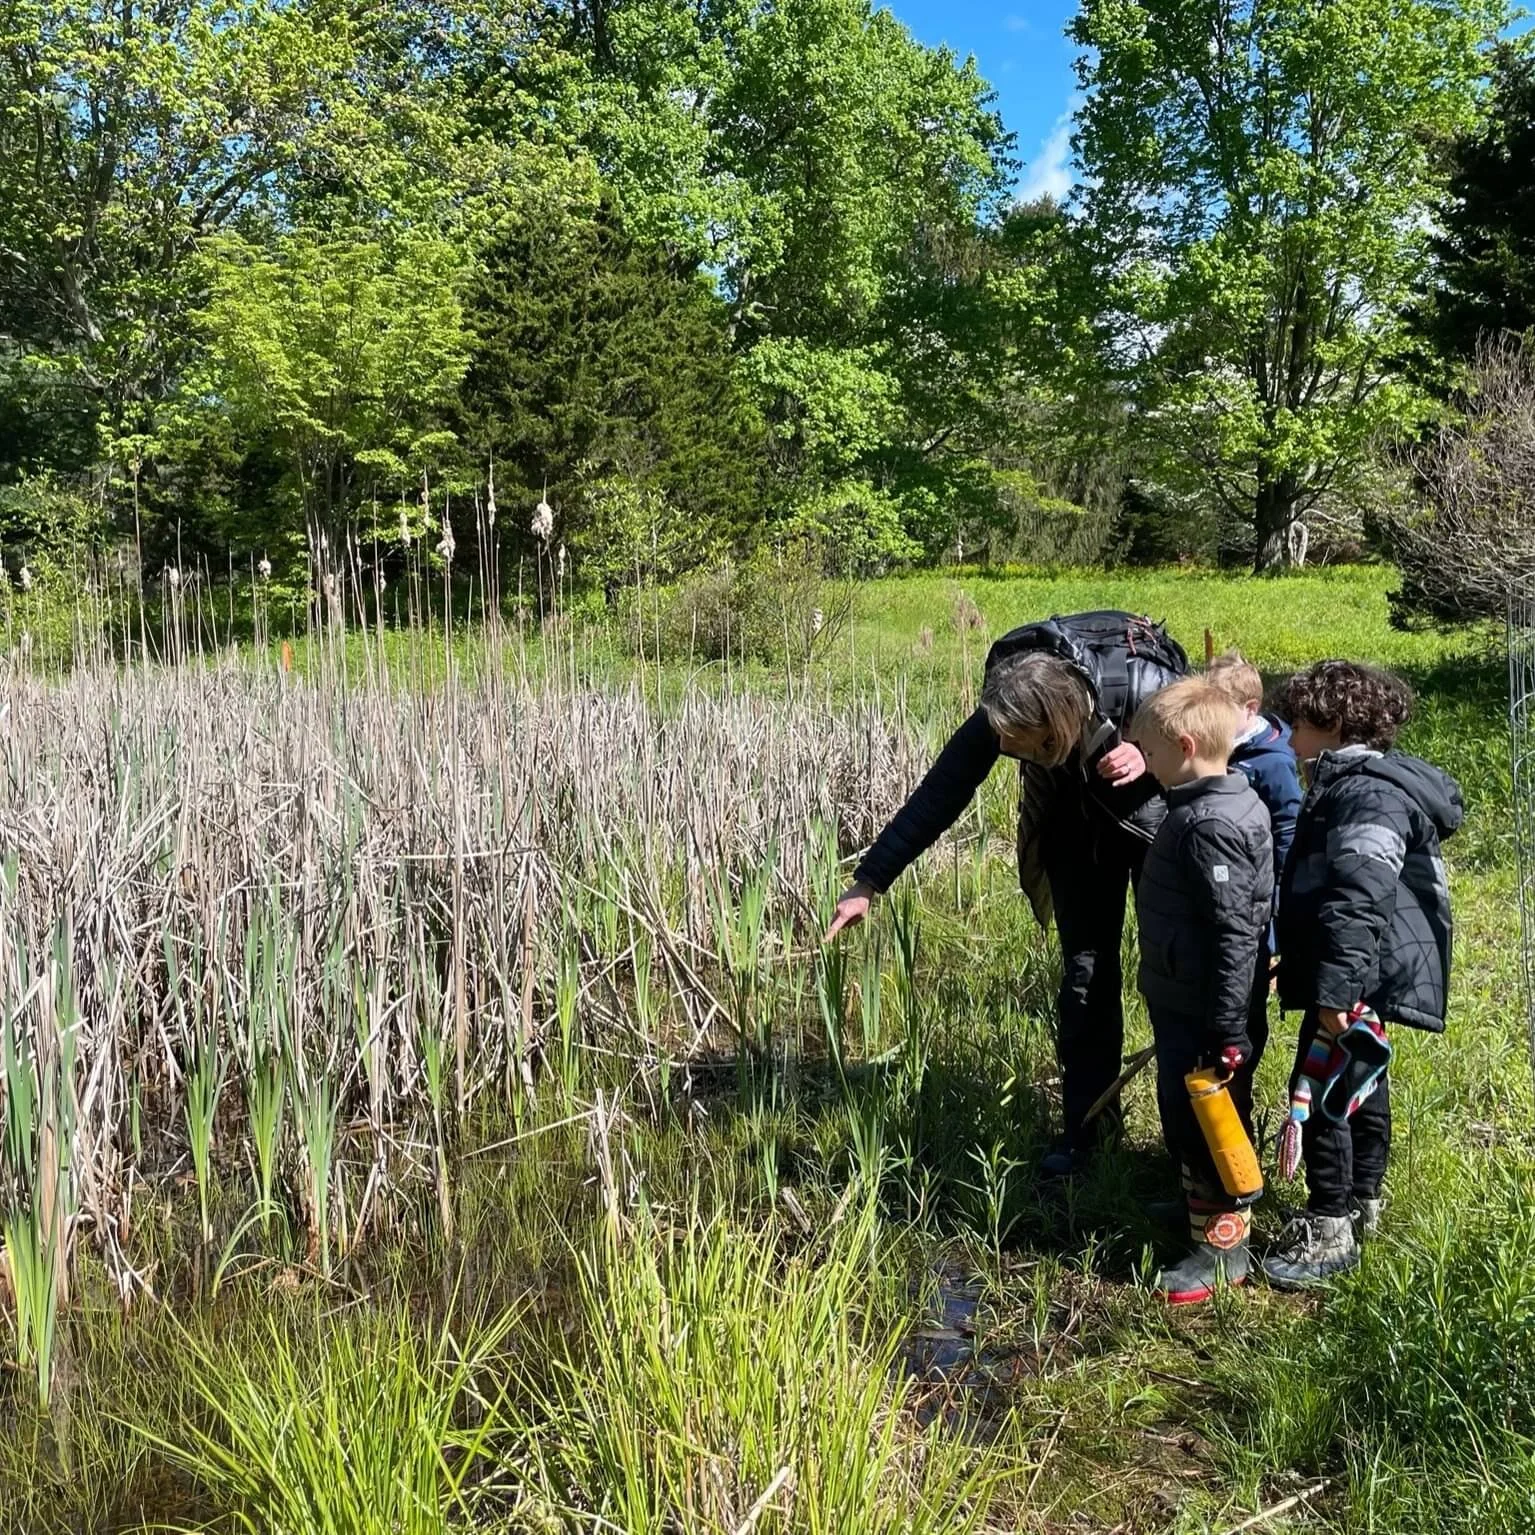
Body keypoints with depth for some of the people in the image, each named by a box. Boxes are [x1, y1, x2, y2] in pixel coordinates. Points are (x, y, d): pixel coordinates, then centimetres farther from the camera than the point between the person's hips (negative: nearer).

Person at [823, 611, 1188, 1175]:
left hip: (1155, 810, -2)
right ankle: (1088, 1119, 14)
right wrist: (869, 882, -26)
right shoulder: (1000, 720, -30)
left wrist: (1151, 757, -37)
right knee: (1085, 964, 3)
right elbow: (938, 794, -24)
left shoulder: (1146, 686, -37)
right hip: (1076, 820, 2)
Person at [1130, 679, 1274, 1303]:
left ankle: (1222, 1246, 16)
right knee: (1183, 1113, 23)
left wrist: (1228, 1032, -24)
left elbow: (1233, 934, -26)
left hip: (1203, 1015, -10)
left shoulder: (1210, 825, -25)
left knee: (1203, 1121, 3)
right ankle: (1200, 1204, 41)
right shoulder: (1209, 805, 8)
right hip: (1182, 1003, 10)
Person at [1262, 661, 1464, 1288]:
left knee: (1320, 1090, -7)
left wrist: (1336, 993, -33)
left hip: (1358, 980, -11)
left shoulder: (1367, 797, -21)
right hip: (1364, 977, 11)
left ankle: (1330, 1230, 2)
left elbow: (1359, 902, -30)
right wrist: (1320, 975, 30)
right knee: (1358, 1085, 21)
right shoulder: (1350, 784, 14)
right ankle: (1363, 1201, 36)